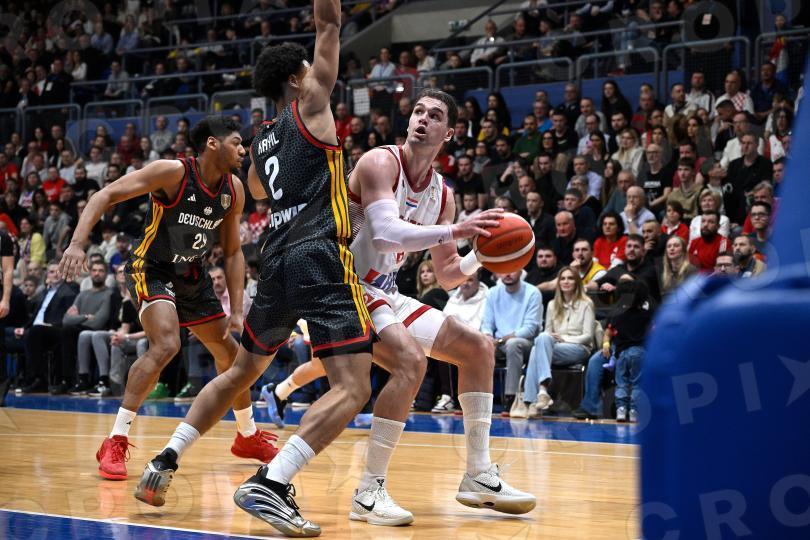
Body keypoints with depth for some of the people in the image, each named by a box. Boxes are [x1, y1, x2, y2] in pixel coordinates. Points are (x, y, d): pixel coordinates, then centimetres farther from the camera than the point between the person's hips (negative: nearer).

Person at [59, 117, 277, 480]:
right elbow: (106, 195, -24)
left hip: (191, 276, 7)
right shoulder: (173, 173, -22)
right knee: (166, 345, -30)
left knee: (231, 353, 14)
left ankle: (248, 437, 37)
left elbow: (232, 251, 6)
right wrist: (77, 242, -36)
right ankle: (115, 443, -24)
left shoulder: (234, 190, -3)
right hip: (151, 270, -7)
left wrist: (237, 310, 0)